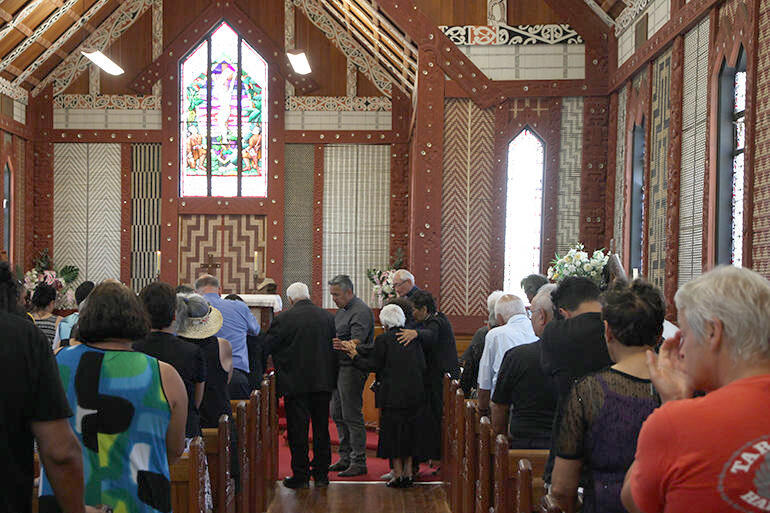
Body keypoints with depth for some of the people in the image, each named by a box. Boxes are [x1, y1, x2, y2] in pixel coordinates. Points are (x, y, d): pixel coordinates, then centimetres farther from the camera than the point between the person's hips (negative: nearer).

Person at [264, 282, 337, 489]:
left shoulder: (284, 319, -12)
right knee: (321, 429, 13)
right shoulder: (328, 317, 1)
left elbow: (268, 346, -5)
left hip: (296, 383, -4)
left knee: (298, 431, 5)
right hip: (323, 382, 4)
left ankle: (300, 475, 8)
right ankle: (321, 474, 19)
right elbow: (335, 346, 7)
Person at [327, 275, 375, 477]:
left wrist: (343, 345, -41)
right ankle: (345, 458, 23)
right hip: (338, 368, 10)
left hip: (352, 367, -10)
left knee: (352, 416, -7)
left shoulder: (361, 311, -13)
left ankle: (359, 462, 0)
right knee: (338, 414, 14)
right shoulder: (341, 310, 18)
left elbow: (357, 340, -26)